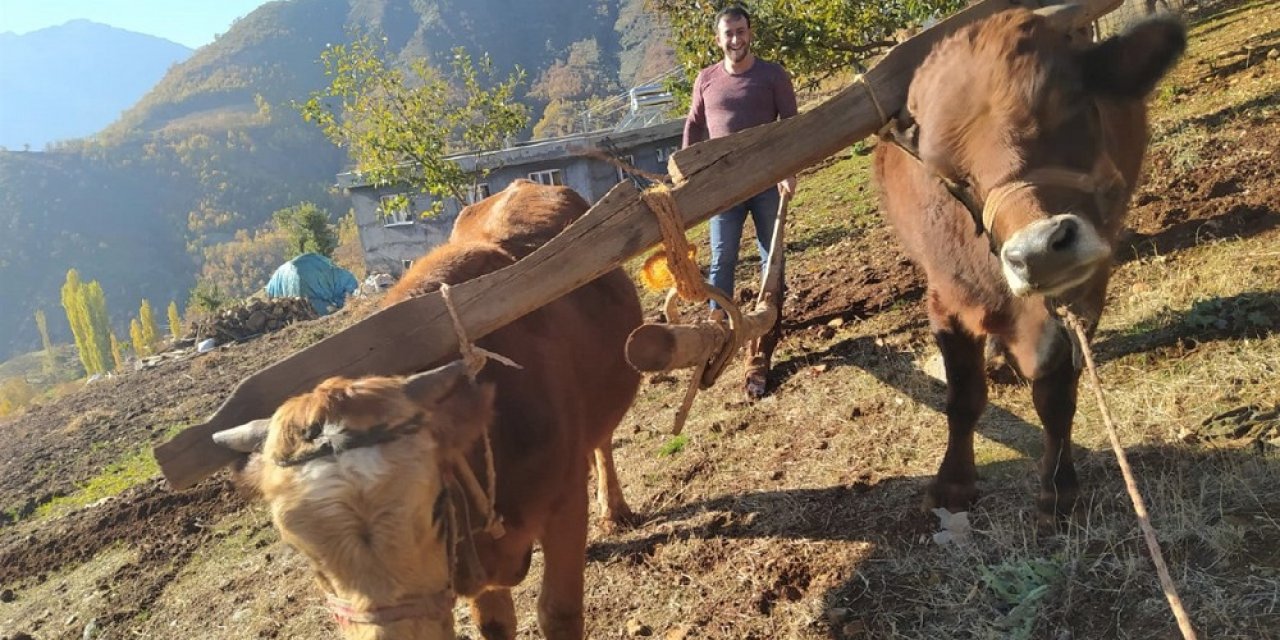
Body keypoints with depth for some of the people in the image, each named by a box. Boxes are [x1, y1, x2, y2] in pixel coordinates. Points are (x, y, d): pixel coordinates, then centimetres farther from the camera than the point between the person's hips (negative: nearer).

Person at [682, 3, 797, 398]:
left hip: (768, 182, -1)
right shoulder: (706, 79, 7)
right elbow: (694, 127, 14)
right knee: (721, 261, 3)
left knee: (772, 259, 3)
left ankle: (766, 346, 12)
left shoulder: (773, 75, 0)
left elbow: (791, 123, -3)